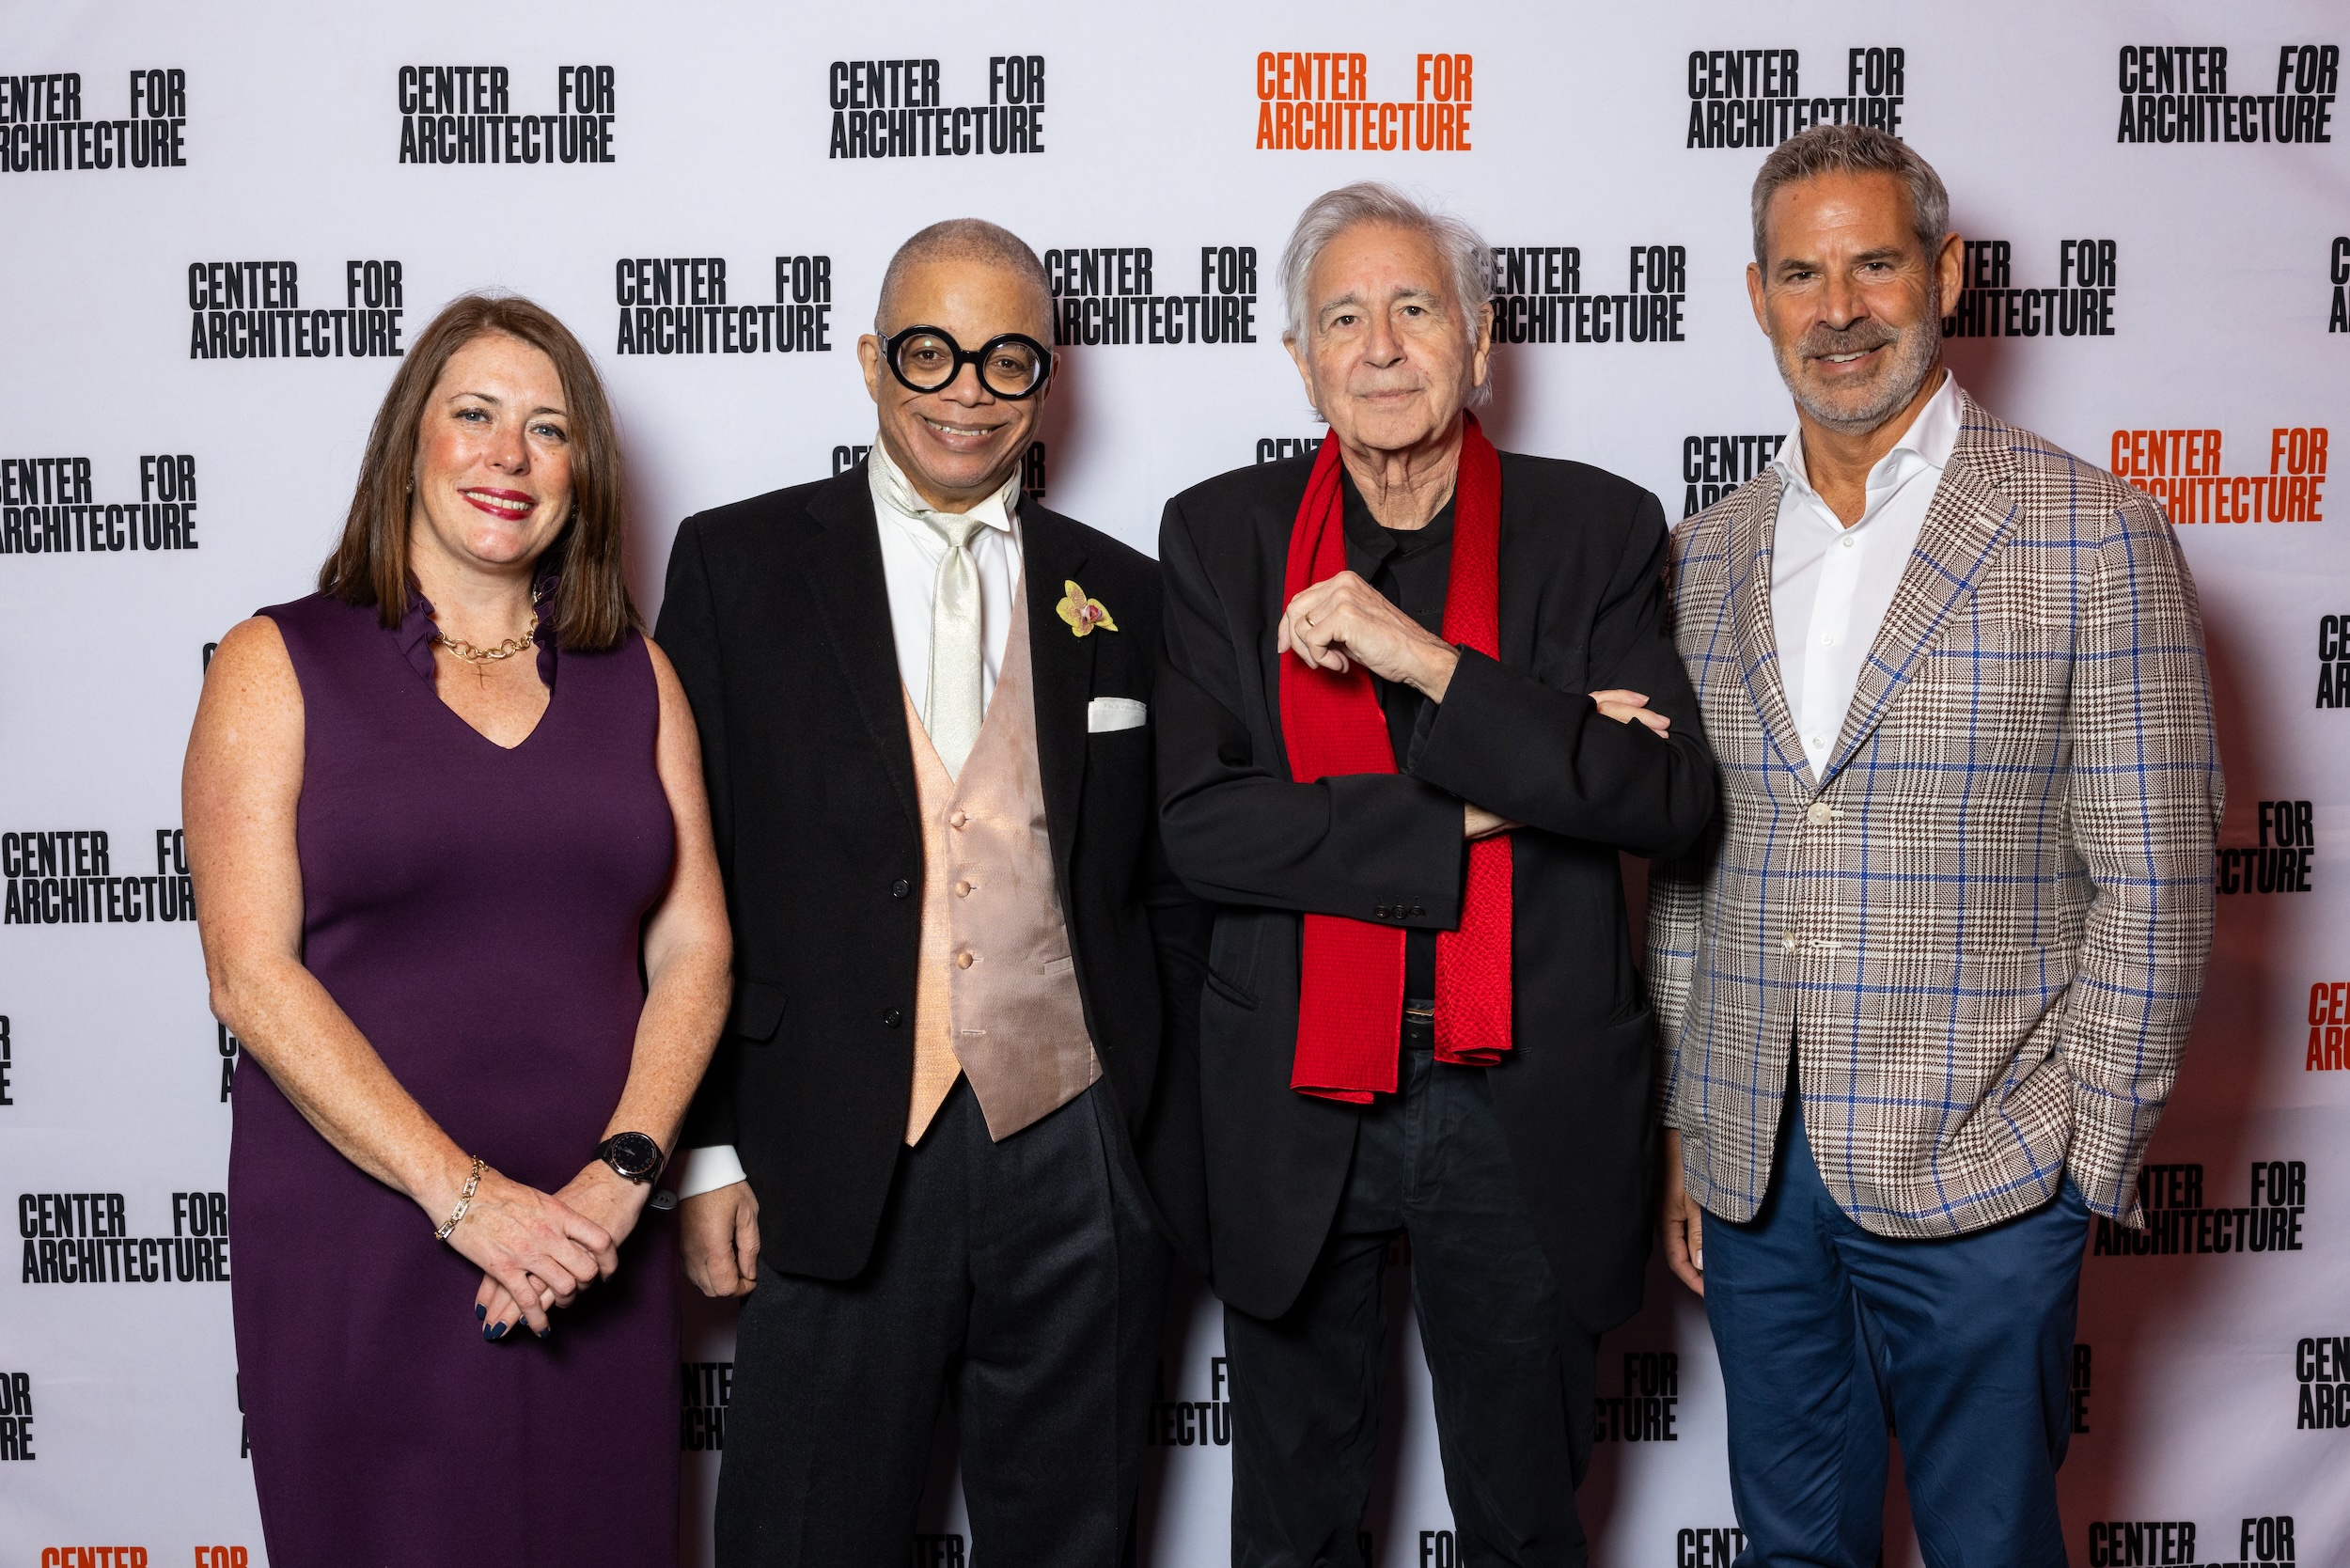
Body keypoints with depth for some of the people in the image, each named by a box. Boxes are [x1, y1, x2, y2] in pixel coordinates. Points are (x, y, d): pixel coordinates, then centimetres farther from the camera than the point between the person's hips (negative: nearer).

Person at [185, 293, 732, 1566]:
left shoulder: (635, 677, 10)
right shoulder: (278, 666, 0)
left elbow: (692, 946, 5)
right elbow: (250, 974, -8)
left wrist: (620, 1174, -10)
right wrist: (466, 1197, -15)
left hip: (594, 1247, 3)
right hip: (360, 1238, -3)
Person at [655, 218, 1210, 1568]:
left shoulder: (1125, 596, 8)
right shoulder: (738, 565, 3)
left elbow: (1171, 901, 10)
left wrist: (1177, 1157, 6)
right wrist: (706, 1148, -4)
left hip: (1077, 1159, 2)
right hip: (839, 1166, -2)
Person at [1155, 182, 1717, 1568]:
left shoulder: (1596, 530, -1)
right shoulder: (1221, 535, -1)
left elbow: (1673, 799, -13)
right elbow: (1200, 829, -10)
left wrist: (1432, 664, -23)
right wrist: (1478, 809, -18)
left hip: (1528, 1115, 0)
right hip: (1297, 1114, 1)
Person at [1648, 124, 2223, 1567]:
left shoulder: (2092, 536, -6)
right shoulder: (1706, 559, 7)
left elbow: (2150, 885, -6)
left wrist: (2091, 1160, -8)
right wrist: (1686, 1127, 10)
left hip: (1979, 1182, -4)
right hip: (1755, 1180, 4)